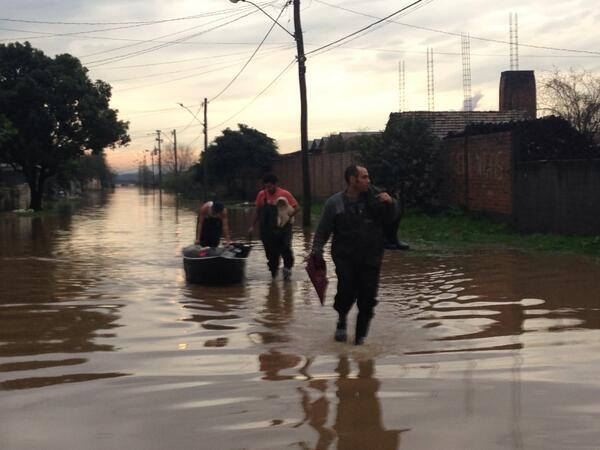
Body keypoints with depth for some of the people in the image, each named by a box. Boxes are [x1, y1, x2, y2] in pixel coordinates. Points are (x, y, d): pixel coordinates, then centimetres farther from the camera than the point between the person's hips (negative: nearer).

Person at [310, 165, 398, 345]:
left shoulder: (374, 196, 2)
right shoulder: (334, 203, -2)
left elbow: (391, 218, 14)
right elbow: (322, 231, 2)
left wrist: (391, 203, -5)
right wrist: (316, 253, -4)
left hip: (371, 258, 2)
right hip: (345, 258, -2)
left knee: (367, 299, 1)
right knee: (347, 292, -16)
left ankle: (360, 337, 19)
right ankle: (342, 319, 17)